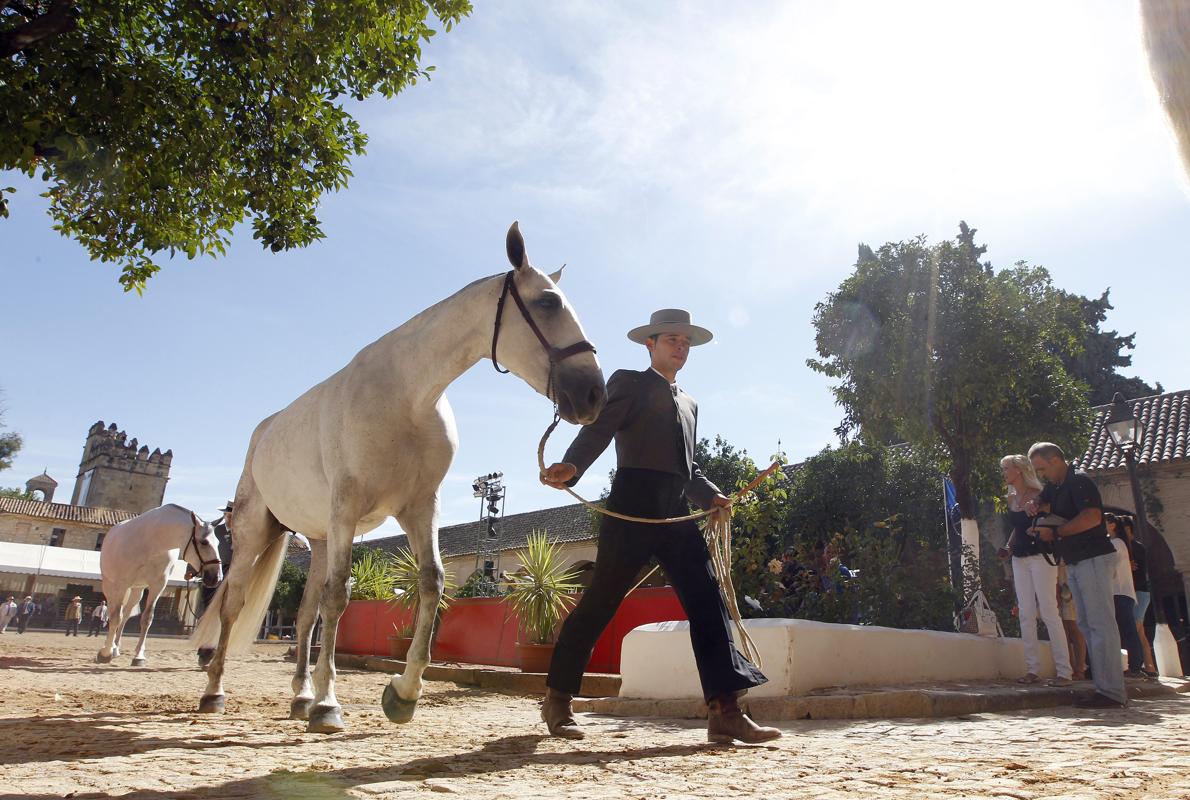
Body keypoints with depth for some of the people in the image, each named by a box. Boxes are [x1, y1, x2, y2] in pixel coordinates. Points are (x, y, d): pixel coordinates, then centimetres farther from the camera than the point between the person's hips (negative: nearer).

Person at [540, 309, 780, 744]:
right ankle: (557, 698, 13)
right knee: (599, 602, -2)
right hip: (633, 506, -6)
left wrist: (712, 496, 5)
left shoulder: (689, 403, 28)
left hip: (677, 514, 7)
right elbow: (597, 430, -8)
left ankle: (725, 711, -4)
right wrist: (571, 466, -28)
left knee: (708, 603, -4)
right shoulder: (629, 382, 8)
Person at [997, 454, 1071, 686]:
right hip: (1019, 560, 7)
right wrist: (1008, 547, 10)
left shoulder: (1039, 496, -8)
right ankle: (1033, 669, 9)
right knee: (1026, 615, 5)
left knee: (1049, 612, -7)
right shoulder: (1011, 499, 13)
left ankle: (1063, 671, -2)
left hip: (1040, 557, -7)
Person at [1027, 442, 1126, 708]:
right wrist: (1034, 505, 2)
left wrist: (1055, 532, -16)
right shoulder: (1055, 487, 18)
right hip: (1075, 563, 10)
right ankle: (1104, 686, 14)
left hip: (1094, 559, -10)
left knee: (1100, 624, -10)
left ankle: (1112, 692, -9)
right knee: (1087, 625, 10)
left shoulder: (1079, 481, -11)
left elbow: (1092, 517, -23)